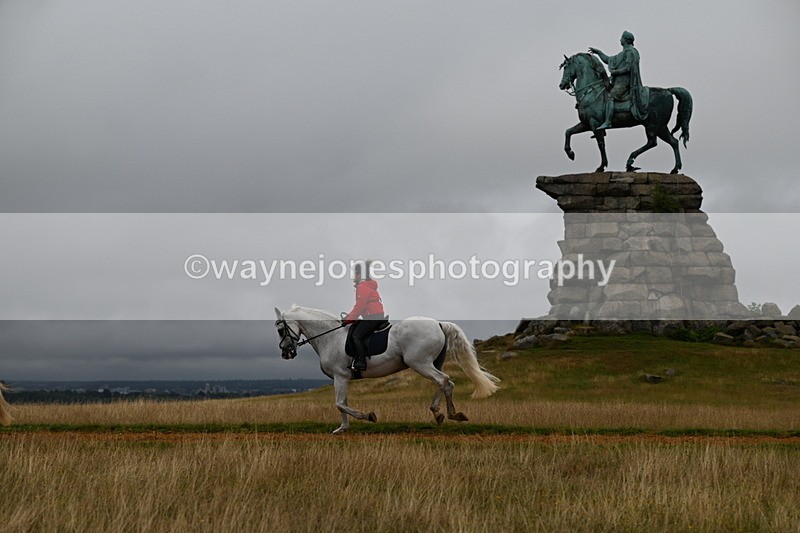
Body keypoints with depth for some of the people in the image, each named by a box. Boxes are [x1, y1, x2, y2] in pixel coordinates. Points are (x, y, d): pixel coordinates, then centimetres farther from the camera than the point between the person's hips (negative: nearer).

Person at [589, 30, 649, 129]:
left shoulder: (630, 52, -7)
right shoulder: (623, 54, 24)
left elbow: (628, 68, -18)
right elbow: (608, 60, 31)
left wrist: (615, 72, -12)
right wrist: (598, 52, 27)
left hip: (624, 82, -11)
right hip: (620, 81, 11)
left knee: (610, 97, -26)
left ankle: (607, 122, -37)